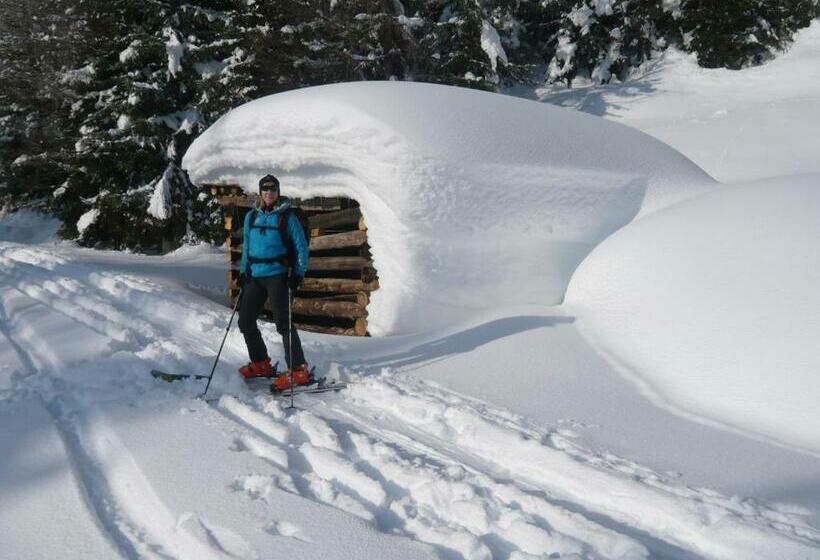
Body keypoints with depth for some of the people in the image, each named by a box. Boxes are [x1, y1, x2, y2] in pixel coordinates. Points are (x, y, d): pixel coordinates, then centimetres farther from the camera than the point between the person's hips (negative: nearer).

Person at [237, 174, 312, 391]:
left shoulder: (287, 217, -3)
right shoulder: (251, 216, 11)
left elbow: (301, 246, -2)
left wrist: (298, 274, -10)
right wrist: (243, 271, 13)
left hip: (277, 275, -6)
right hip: (255, 276, 6)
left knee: (283, 322, -12)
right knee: (245, 321, 7)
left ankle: (299, 370, -8)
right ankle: (261, 364, 22)